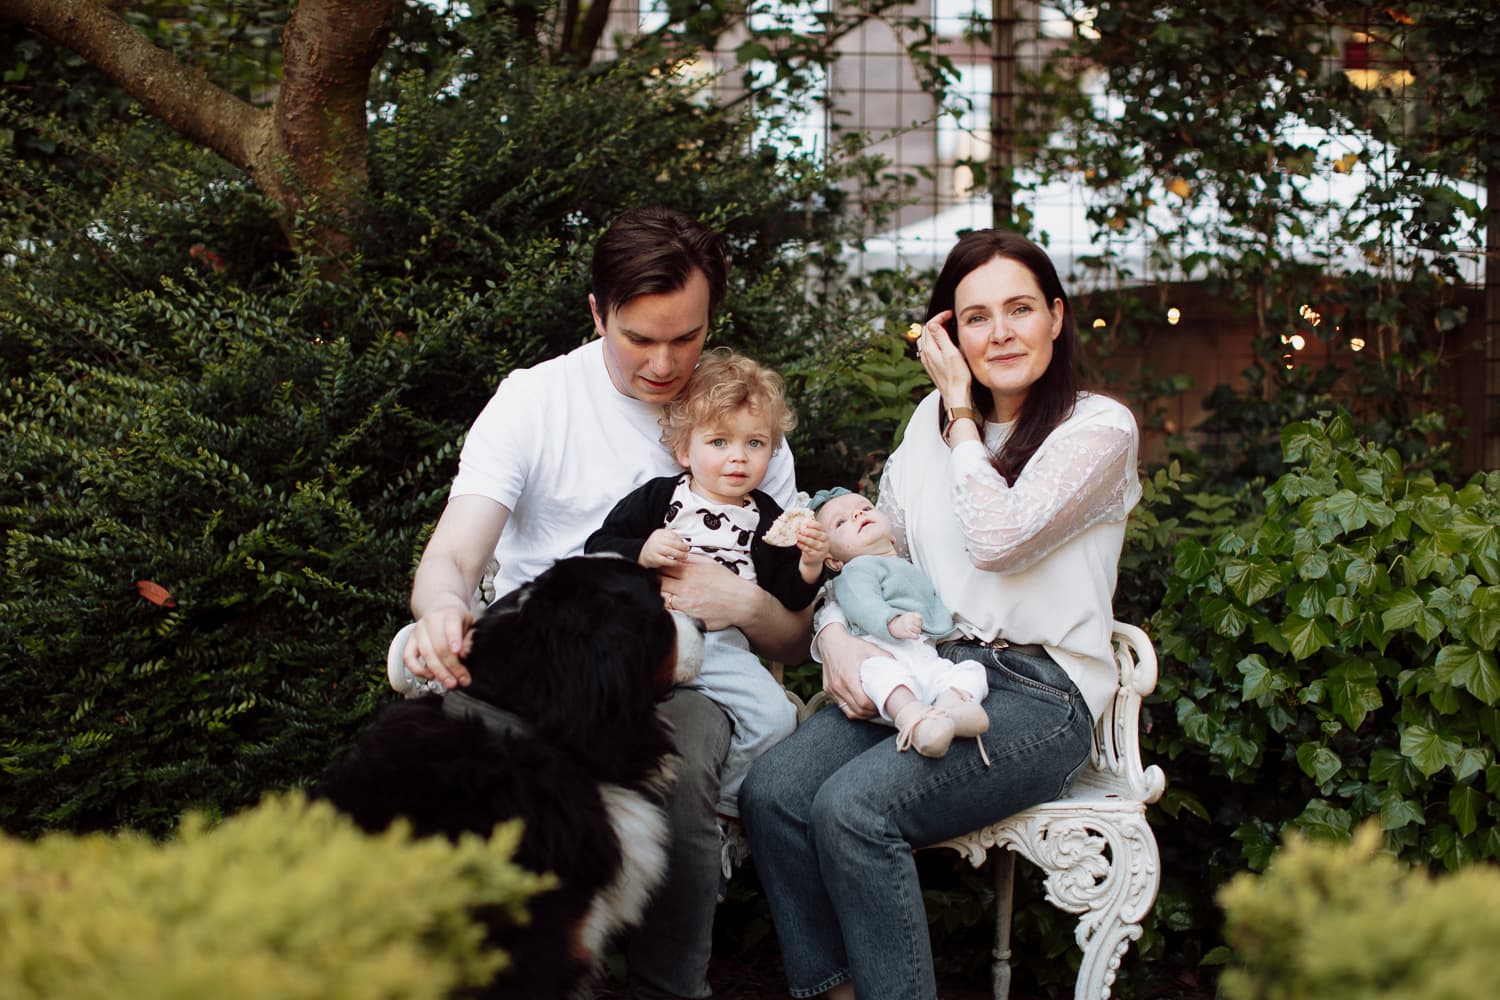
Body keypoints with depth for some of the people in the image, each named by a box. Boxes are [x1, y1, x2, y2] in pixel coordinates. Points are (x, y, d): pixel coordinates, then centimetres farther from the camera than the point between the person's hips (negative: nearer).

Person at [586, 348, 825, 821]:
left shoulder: (768, 520, 14)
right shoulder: (659, 498, 9)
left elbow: (789, 599, 13)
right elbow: (598, 549, 5)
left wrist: (810, 564, -7)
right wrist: (641, 553, -13)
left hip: (723, 643, 2)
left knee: (774, 717, -16)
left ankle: (723, 807, 4)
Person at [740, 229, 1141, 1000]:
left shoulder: (1101, 428, -3)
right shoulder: (933, 420, 15)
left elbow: (999, 540, -17)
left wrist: (960, 405, -6)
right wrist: (835, 633, -5)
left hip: (1037, 695, -5)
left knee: (853, 806, -30)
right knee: (771, 790, -22)